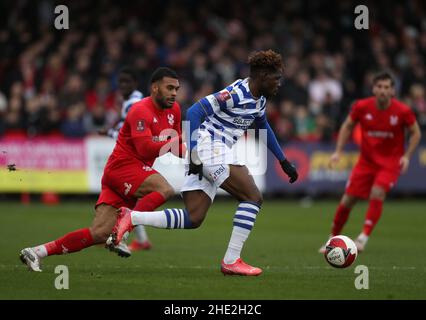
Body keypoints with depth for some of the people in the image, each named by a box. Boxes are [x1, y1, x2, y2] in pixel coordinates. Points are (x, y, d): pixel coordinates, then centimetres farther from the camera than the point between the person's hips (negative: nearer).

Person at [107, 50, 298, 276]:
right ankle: (231, 261, -11)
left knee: (193, 219, 0)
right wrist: (194, 153, -22)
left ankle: (131, 218, -4)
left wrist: (284, 162, 32)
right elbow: (194, 112, -18)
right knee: (253, 197, -11)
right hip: (209, 146, -9)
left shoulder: (260, 100, 15)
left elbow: (264, 128, 33)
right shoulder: (236, 93, -14)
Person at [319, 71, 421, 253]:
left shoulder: (402, 111, -15)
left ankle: (363, 238, -19)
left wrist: (407, 156, -11)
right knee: (347, 201, -1)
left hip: (390, 162, -2)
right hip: (366, 161, 2)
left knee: (377, 193, -27)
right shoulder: (361, 107, -10)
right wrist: (338, 152, -2)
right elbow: (347, 127, 6)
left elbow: (415, 133, 1)